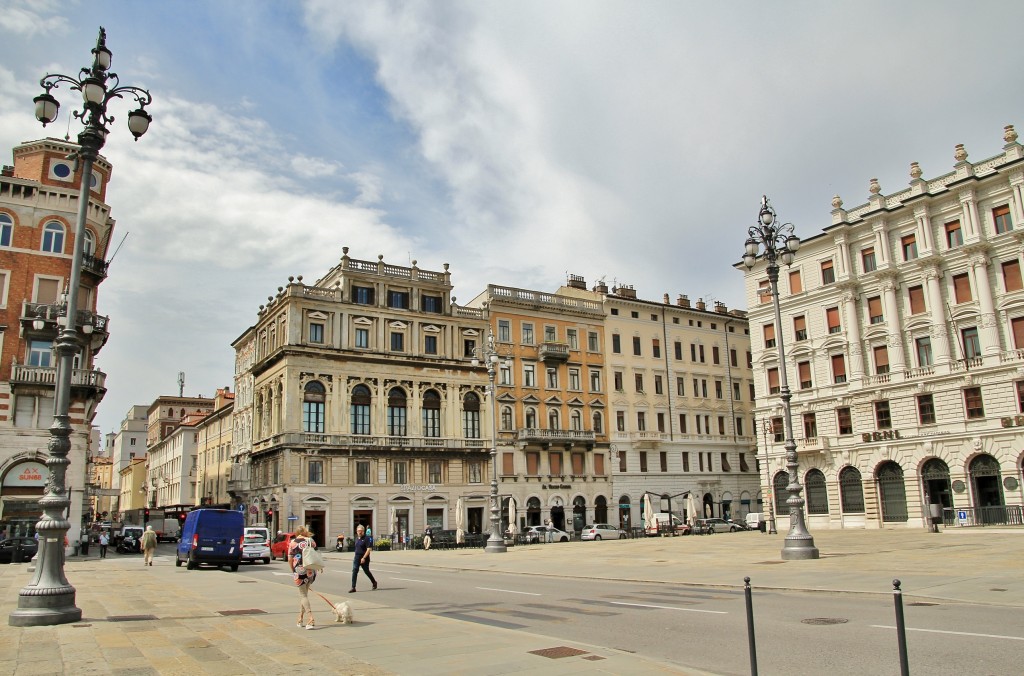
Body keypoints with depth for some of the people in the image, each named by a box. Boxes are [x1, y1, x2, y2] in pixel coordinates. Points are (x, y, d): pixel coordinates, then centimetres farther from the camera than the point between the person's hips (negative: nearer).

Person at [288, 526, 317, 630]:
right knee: (304, 593, 19)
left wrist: (292, 570, 10)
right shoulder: (310, 541, 6)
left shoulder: (293, 542, -1)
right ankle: (300, 618, 24)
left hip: (299, 570, -3)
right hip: (311, 570, 3)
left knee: (303, 594, 1)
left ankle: (311, 618, -12)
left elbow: (290, 559, -1)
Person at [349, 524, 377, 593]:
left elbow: (369, 549, -19)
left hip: (364, 558, -6)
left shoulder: (367, 538, -13)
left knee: (367, 571, 10)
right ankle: (353, 588, -6)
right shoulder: (357, 538, 10)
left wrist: (364, 558, -24)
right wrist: (356, 556, 19)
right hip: (356, 558, 6)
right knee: (354, 572, -6)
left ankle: (374, 582, 33)